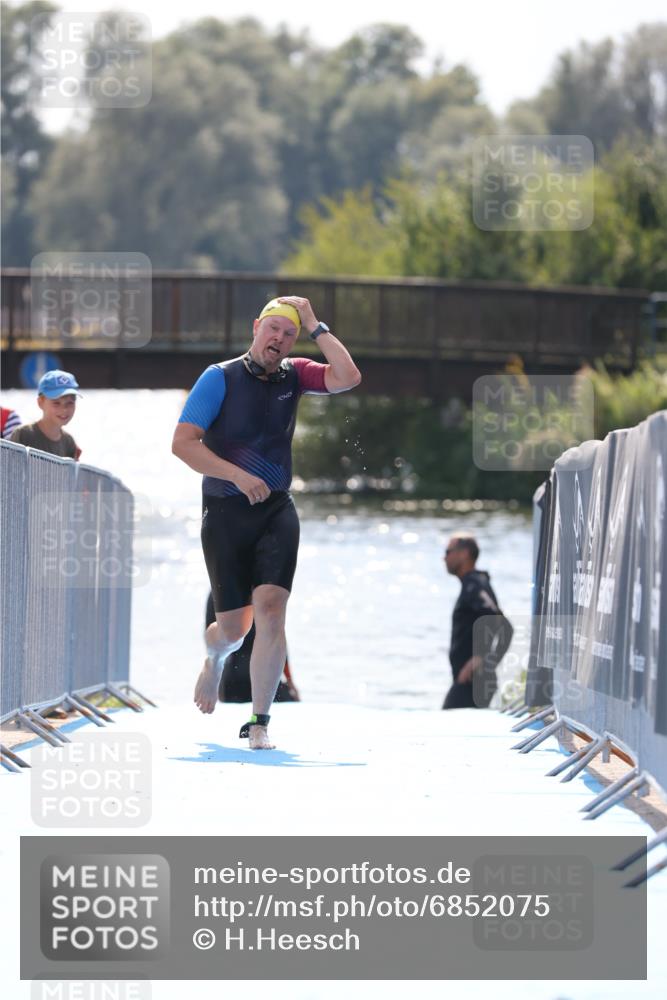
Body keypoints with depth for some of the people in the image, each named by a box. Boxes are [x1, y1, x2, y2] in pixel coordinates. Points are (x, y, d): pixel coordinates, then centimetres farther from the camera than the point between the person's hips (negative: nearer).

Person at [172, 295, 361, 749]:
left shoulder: (293, 375, 6)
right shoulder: (220, 378, -6)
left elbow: (348, 377, -11)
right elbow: (183, 443, -12)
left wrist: (315, 325, -9)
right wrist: (238, 475, -20)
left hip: (277, 512, 2)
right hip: (225, 513, -2)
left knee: (270, 608, -16)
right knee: (233, 627, 4)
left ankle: (259, 723, -9)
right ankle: (214, 660, 43)